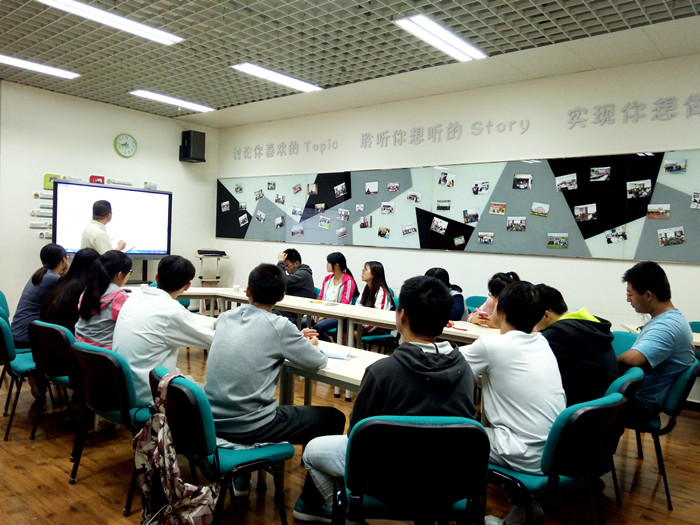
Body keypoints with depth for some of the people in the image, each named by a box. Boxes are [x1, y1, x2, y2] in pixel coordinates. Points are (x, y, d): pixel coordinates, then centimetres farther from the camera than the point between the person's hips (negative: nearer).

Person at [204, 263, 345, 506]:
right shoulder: (278, 326, -15)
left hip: (213, 420, 7)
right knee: (333, 418, 8)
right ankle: (311, 499, 16)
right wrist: (310, 344, 18)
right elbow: (317, 361, -4)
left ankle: (242, 479, 40)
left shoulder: (226, 317, 2)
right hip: (248, 427, -6)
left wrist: (296, 340, 18)